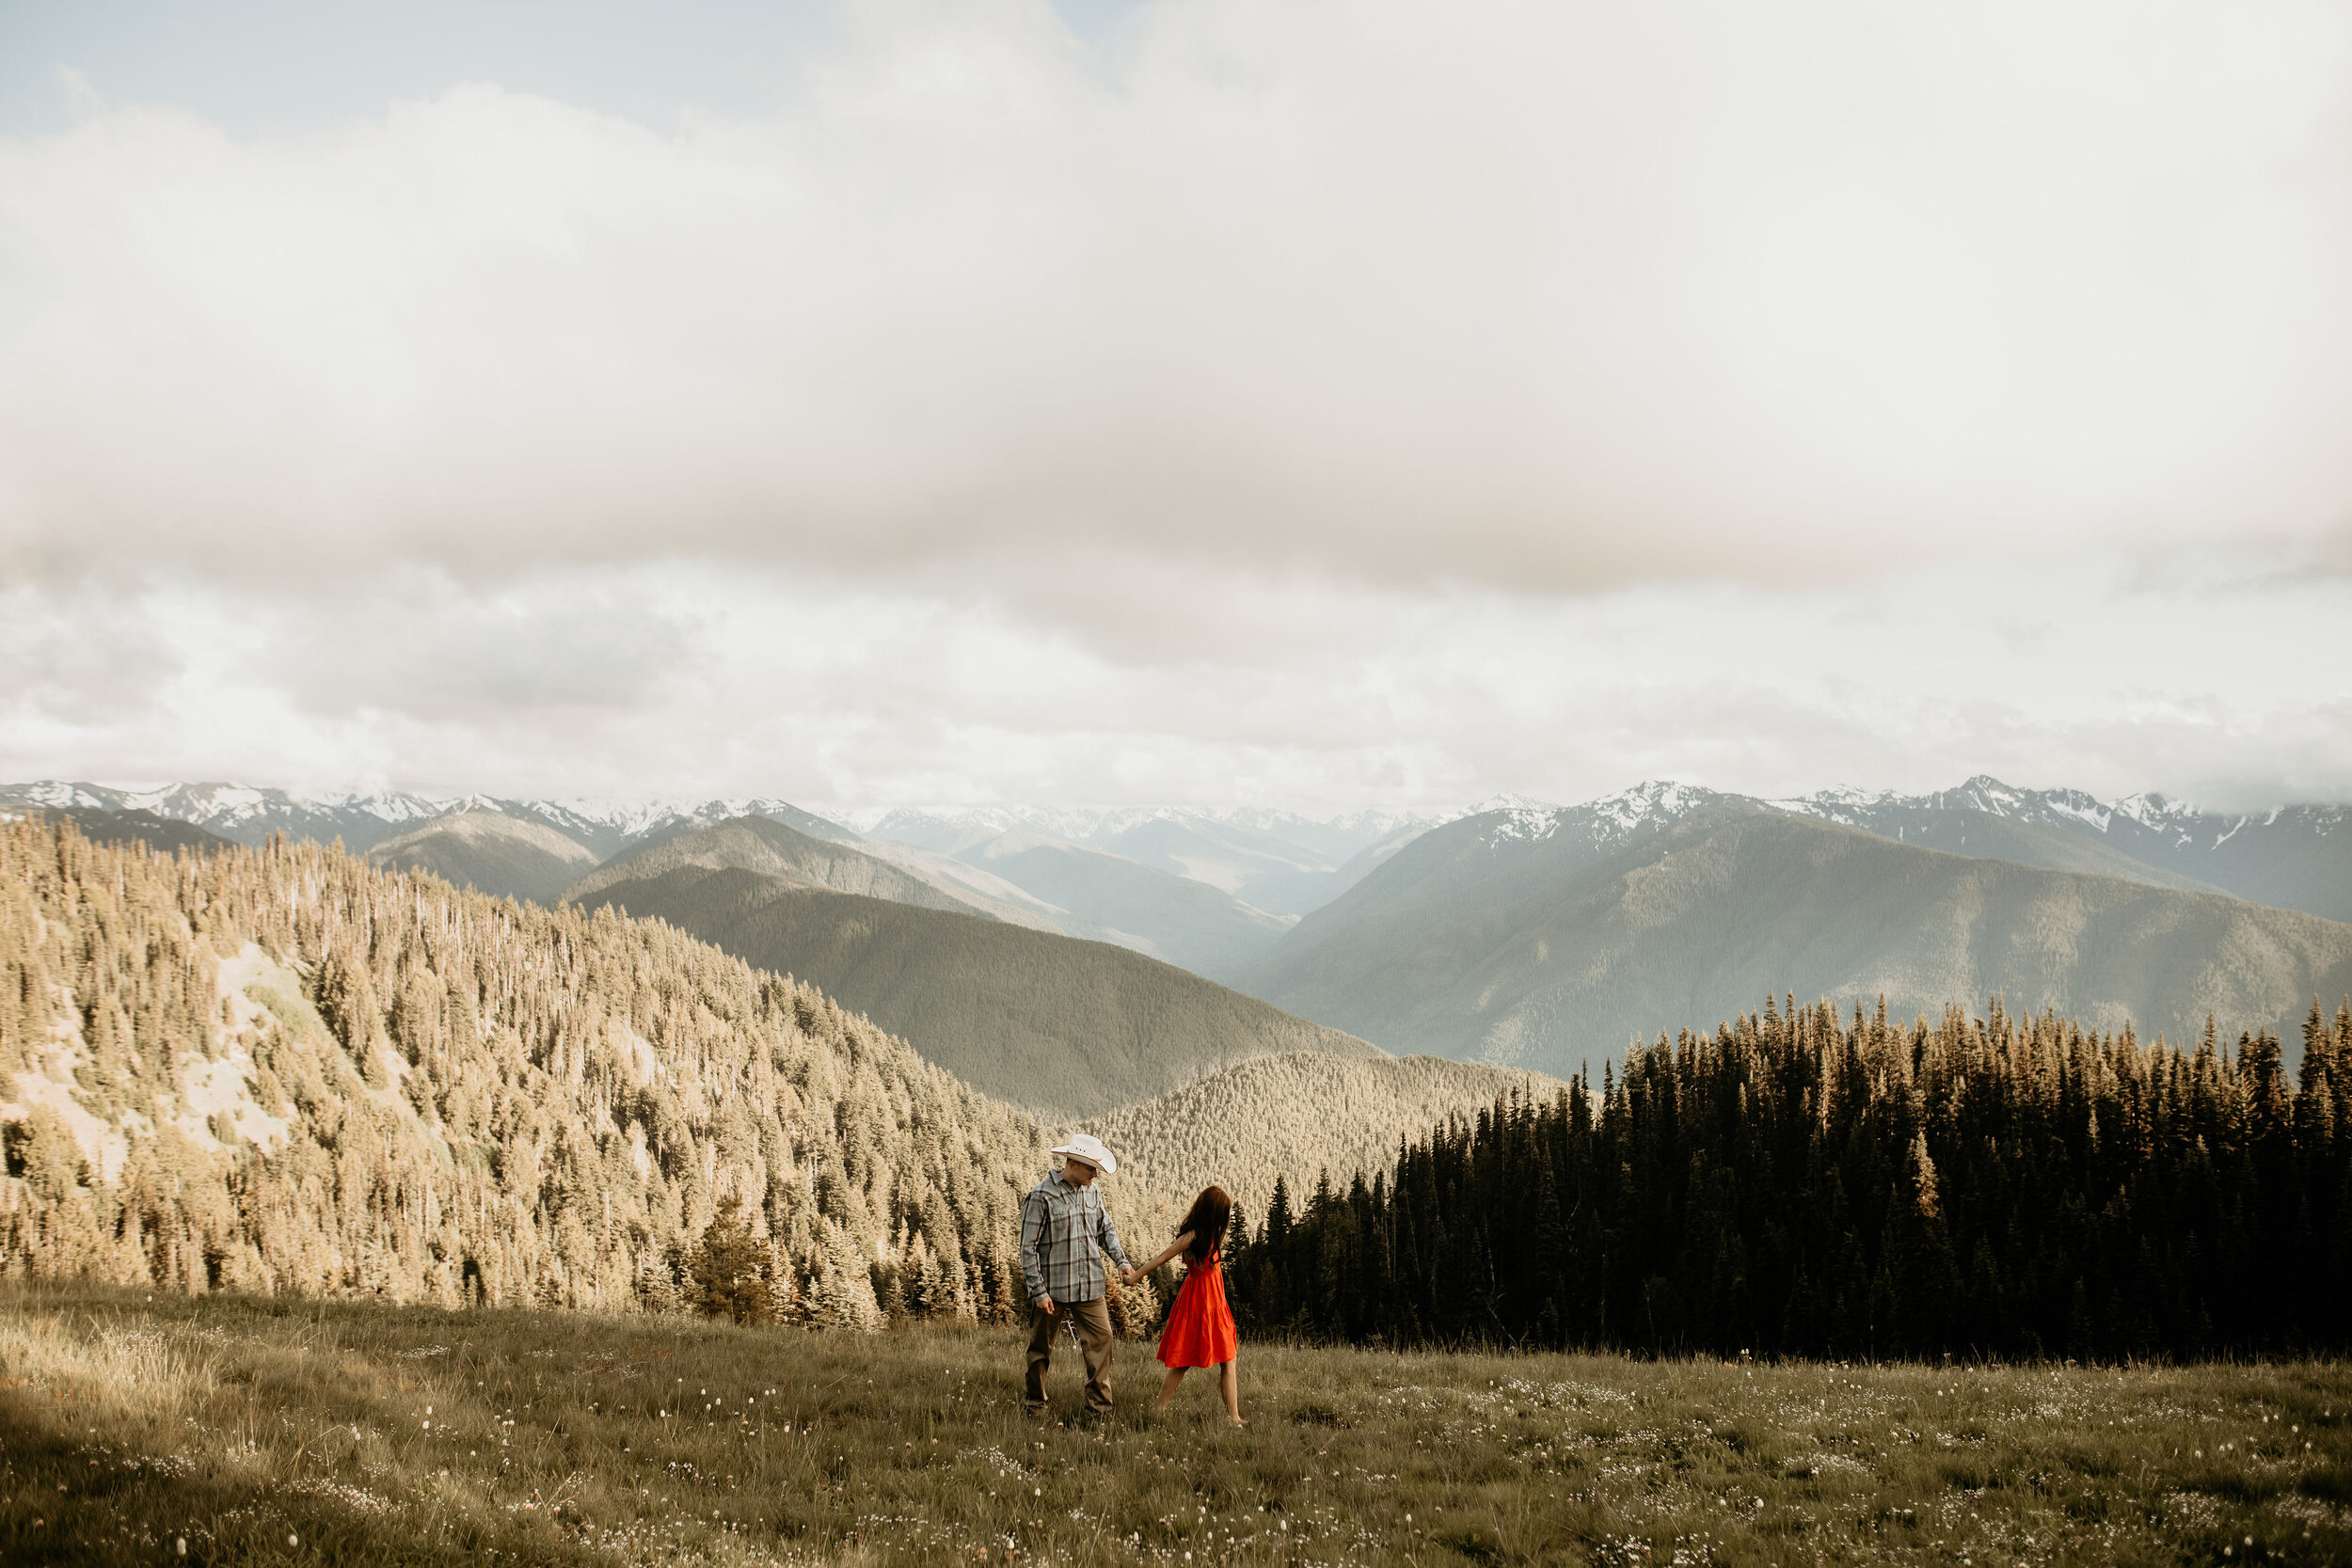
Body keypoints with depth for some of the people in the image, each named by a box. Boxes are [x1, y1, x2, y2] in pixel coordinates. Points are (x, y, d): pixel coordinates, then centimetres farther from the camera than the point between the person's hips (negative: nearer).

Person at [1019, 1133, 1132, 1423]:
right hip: (1053, 1290, -5)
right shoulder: (1041, 1197, -13)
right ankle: (1033, 1404, 28)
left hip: (1090, 1289, 5)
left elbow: (1106, 1230, 18)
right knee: (1041, 1349, 10)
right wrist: (1038, 1291, -14)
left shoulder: (1091, 1192, 6)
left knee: (1101, 1342, -3)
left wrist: (1121, 1261, 2)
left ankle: (1099, 1409, 4)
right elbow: (1028, 1248, -11)